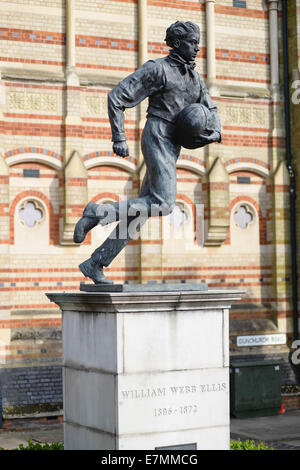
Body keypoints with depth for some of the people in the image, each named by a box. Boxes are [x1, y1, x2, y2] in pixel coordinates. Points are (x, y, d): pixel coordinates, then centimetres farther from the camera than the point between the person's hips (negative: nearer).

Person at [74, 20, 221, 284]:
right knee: (164, 205, -23)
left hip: (172, 147, 8)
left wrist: (215, 133, 2)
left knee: (142, 210, 3)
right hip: (157, 137, -8)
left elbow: (210, 110, 26)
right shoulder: (157, 69, -5)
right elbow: (117, 97, -7)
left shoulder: (194, 77, 19)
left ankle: (94, 264, 6)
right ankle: (98, 213, -13)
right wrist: (119, 139, -13)